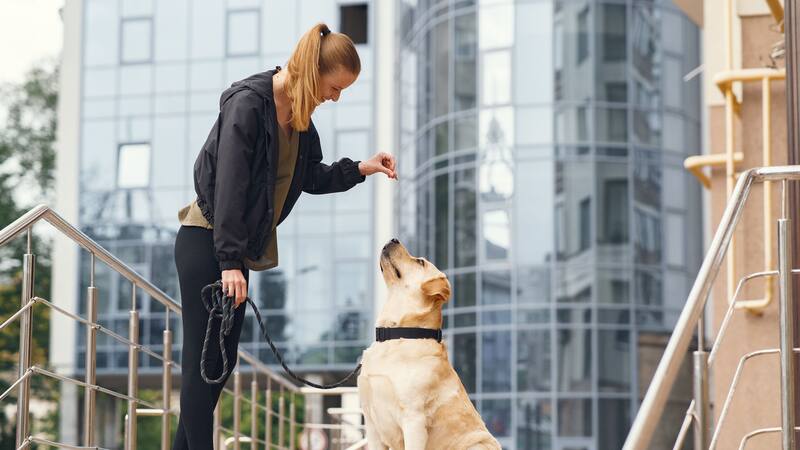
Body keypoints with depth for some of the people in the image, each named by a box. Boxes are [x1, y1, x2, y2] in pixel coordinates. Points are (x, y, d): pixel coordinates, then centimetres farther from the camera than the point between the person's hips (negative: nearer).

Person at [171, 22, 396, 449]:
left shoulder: (299, 115, 7)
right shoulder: (248, 103, -19)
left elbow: (310, 177, 19)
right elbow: (229, 185, -23)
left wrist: (360, 169, 4)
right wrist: (230, 261, -25)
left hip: (234, 248, 9)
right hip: (205, 242, -9)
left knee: (222, 360, 9)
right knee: (201, 360, -7)